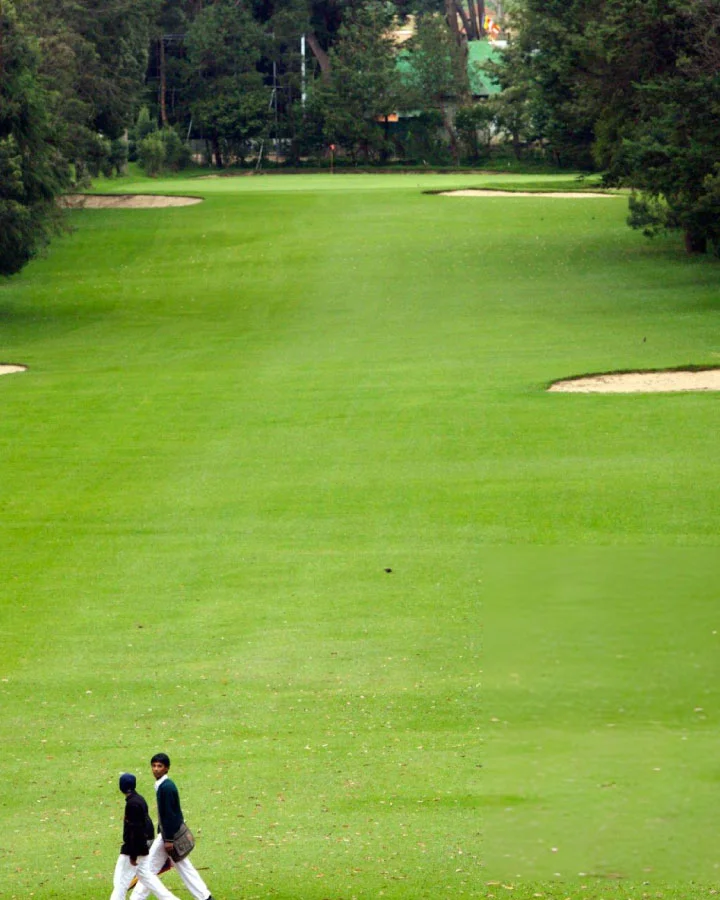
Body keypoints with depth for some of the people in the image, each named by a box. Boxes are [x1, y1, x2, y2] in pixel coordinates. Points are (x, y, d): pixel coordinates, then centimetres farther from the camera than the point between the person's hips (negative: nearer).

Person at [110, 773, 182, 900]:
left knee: (121, 881, -3)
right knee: (147, 876, 15)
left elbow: (135, 831, -23)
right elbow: (147, 823, 16)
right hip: (142, 848, 10)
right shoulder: (140, 799, 9)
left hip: (133, 848, -10)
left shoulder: (132, 803, -20)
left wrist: (132, 854, -20)